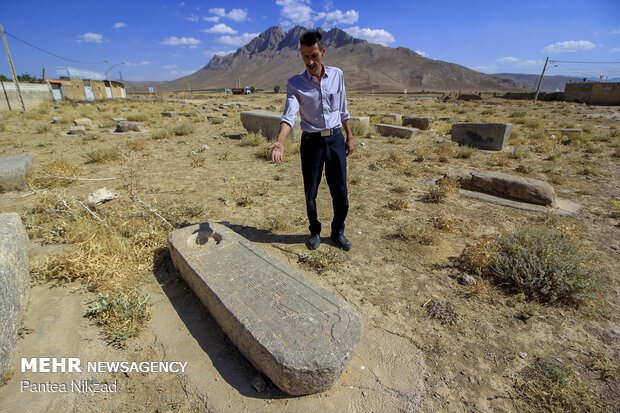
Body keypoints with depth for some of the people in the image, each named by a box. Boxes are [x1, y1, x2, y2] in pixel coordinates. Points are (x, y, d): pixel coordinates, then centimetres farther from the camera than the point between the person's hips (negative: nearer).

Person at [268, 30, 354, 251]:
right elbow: (289, 115, -19)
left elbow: (343, 110, 13)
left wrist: (349, 137, 12)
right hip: (311, 142, -2)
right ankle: (315, 232, 30)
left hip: (335, 139, 2)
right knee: (311, 193, 6)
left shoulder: (337, 75, 4)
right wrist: (280, 142, -35)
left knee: (340, 193, 6)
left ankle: (338, 232, 28)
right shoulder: (295, 83, -4)